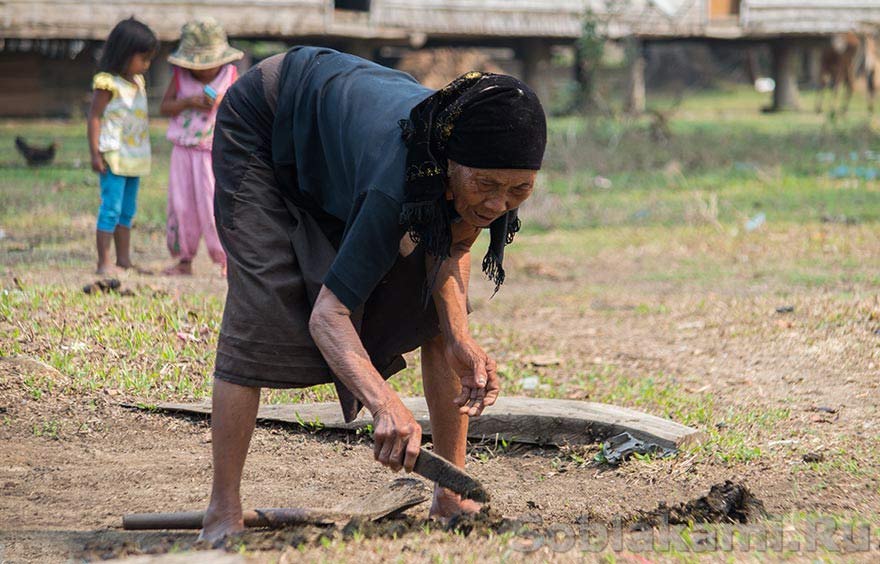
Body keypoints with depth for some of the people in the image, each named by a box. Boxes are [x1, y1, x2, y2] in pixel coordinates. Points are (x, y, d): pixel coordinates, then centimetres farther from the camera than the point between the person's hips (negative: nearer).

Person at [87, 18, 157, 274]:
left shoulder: (138, 81, 12)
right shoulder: (107, 83, -12)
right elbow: (94, 117, -12)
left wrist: (143, 152, 20)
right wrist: (95, 153, -16)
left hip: (135, 157, 8)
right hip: (114, 155, -8)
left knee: (128, 210, 12)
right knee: (111, 207, -9)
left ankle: (124, 259, 19)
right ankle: (103, 262, -7)